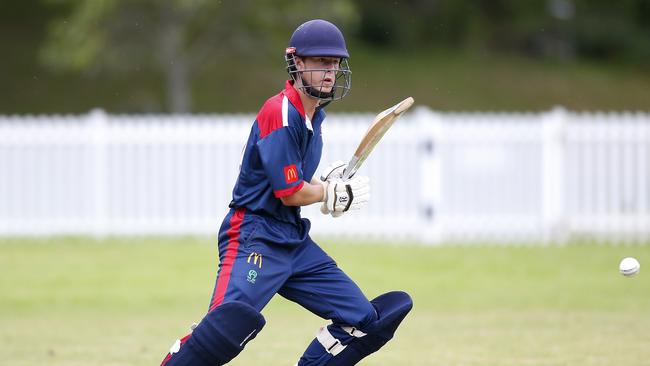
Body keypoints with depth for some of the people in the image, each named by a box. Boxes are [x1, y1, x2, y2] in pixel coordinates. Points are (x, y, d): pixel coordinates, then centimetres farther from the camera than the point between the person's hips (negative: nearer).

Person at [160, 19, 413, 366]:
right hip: (255, 237, -10)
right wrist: (337, 192, -1)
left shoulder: (314, 115, 13)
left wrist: (325, 182, 4)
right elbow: (289, 193, -17)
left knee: (363, 320, 7)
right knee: (230, 321, -32)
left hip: (294, 241, 10)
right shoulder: (280, 113, -15)